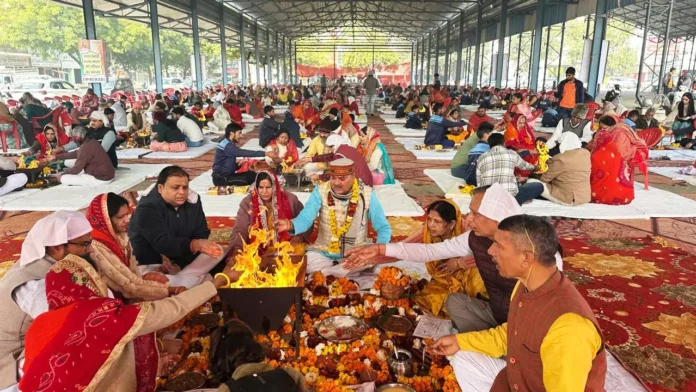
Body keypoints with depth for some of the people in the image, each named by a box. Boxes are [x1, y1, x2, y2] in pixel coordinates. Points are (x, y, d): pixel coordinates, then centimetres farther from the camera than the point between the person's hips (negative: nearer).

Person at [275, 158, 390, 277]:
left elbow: (384, 228, -4)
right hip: (324, 252, 0)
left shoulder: (367, 194, -10)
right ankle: (346, 270, -7)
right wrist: (290, 225, -44)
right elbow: (305, 218, -20)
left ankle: (321, 273, -12)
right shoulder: (320, 191, -9)